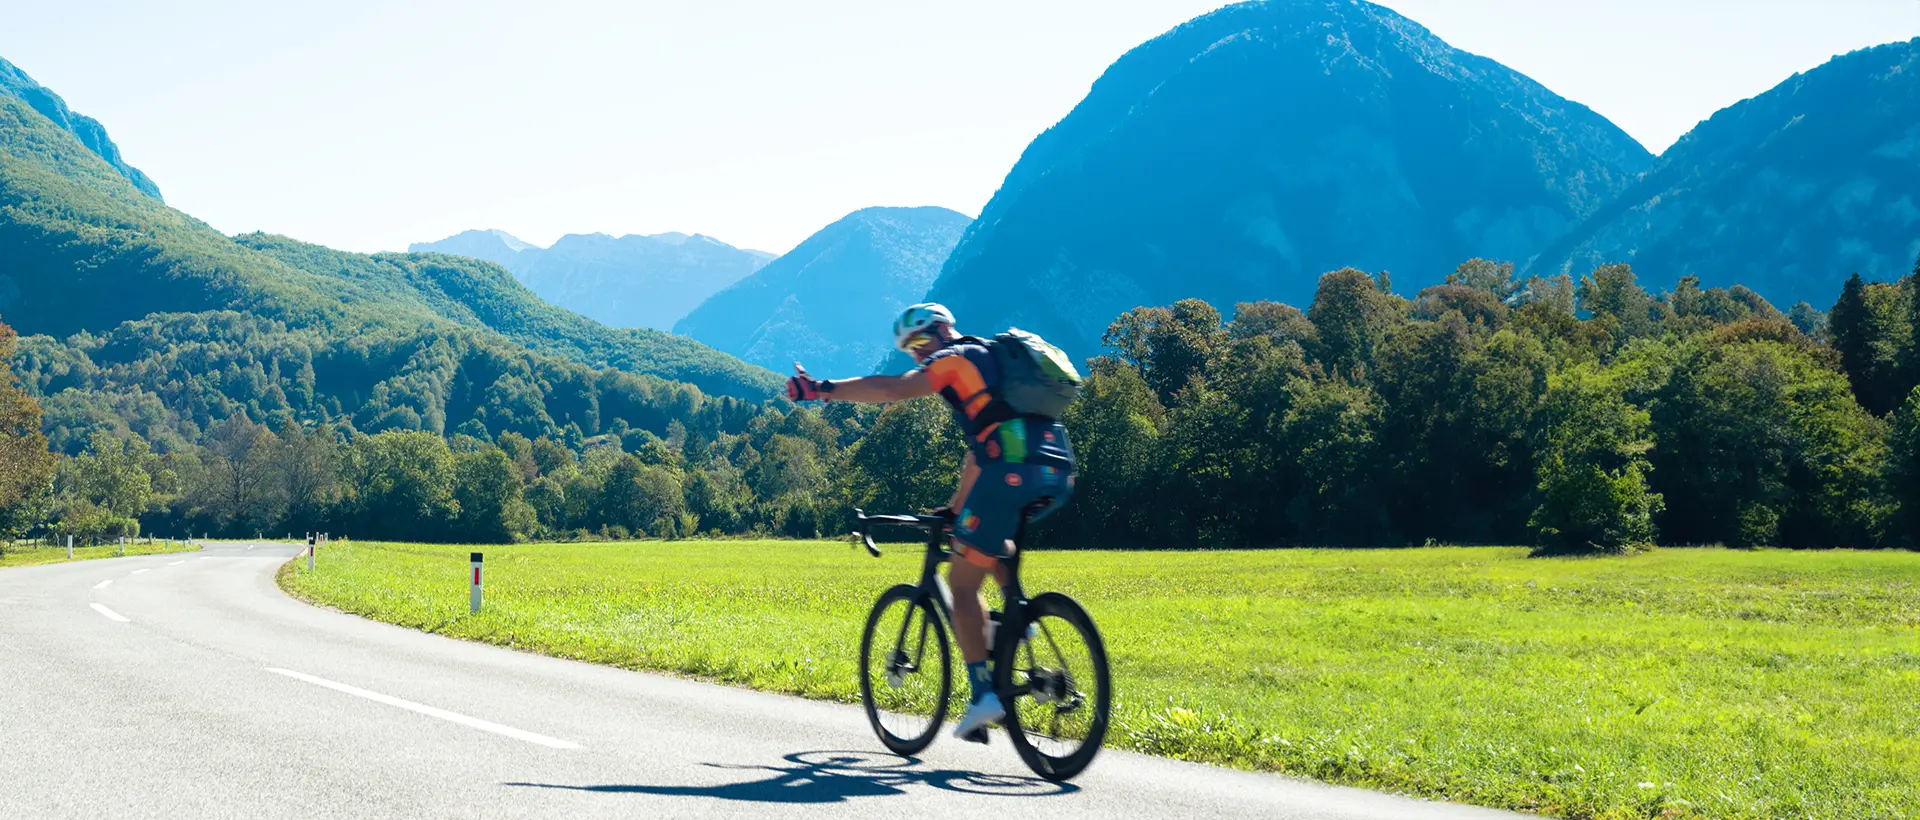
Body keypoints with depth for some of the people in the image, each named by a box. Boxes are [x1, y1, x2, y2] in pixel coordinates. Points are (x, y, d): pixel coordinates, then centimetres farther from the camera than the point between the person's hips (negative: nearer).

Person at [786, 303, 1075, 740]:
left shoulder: (955, 359, 8)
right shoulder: (993, 360, 33)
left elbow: (893, 389, -9)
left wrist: (823, 389, -6)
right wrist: (956, 506, 43)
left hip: (1013, 472, -8)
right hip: (1057, 478, 8)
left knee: (963, 582, 1)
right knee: (989, 542, 35)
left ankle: (984, 692, -8)